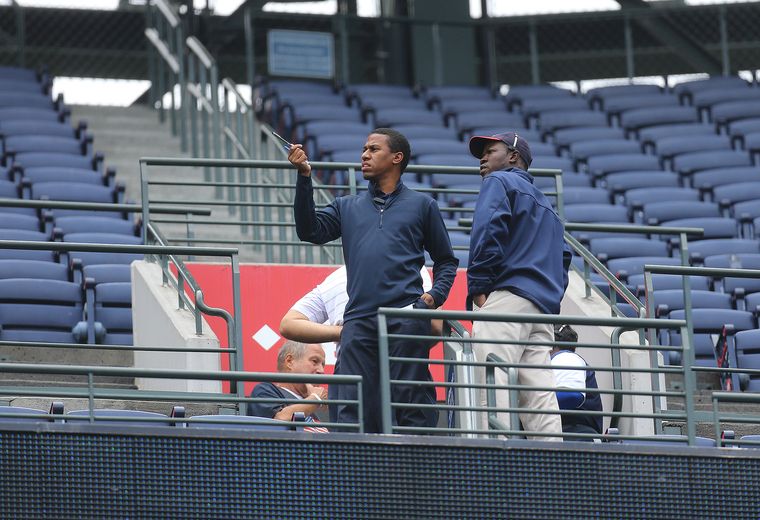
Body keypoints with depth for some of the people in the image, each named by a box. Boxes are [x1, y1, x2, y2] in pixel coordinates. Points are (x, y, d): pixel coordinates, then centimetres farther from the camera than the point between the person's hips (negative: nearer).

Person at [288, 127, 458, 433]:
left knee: (412, 402, -6)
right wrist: (304, 178, -1)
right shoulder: (348, 207, 22)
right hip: (359, 321, 3)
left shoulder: (421, 205, 15)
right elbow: (310, 231, 6)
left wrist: (434, 297, 0)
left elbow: (446, 261, 18)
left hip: (407, 319, -3)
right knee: (353, 409, -3)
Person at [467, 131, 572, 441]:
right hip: (544, 305, 8)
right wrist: (552, 295, 15)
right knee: (539, 394, 0)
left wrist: (478, 286, -10)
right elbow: (563, 256, 26)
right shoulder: (544, 202, 33)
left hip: (507, 297, -8)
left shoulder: (500, 181, 9)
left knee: (492, 385, -17)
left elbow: (489, 230, -9)